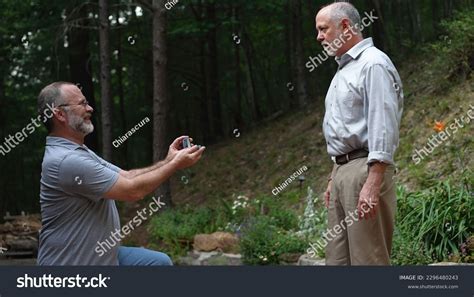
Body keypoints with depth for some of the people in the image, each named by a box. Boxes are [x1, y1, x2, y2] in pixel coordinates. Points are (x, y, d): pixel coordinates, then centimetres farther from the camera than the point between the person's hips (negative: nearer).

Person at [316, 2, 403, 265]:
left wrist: (372, 184, -25)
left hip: (365, 169, -10)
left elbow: (383, 127, -18)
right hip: (342, 169, 10)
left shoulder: (373, 64, -9)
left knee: (368, 258, -9)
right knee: (337, 258, 8)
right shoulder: (344, 69, 22)